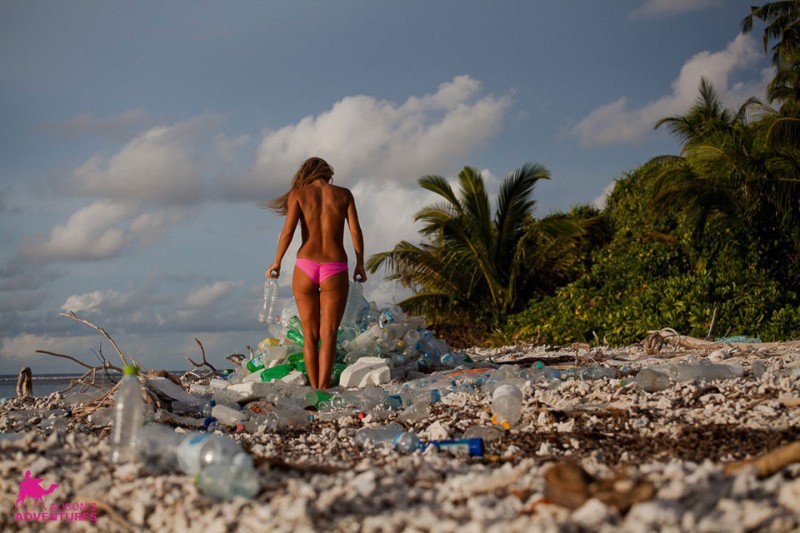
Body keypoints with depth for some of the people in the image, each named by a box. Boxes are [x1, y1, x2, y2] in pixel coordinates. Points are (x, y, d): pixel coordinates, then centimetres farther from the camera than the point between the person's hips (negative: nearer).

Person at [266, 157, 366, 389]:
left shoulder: (298, 193, 5)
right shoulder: (344, 194, 8)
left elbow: (288, 230, -5)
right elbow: (356, 232, 2)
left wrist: (276, 263, 5)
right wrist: (360, 265, 12)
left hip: (305, 267, 1)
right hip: (335, 271, 0)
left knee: (310, 335, 12)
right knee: (328, 335, -3)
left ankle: (315, 391, 11)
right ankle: (323, 390, -20)